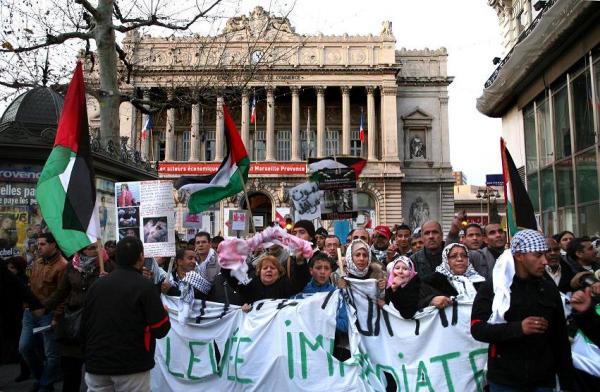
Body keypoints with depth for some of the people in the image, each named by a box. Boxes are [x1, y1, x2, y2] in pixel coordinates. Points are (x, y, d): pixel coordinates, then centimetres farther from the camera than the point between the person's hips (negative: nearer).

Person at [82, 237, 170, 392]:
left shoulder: (96, 285, 3)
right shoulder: (144, 286, -14)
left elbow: (84, 326, 10)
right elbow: (161, 330, -15)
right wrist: (164, 313, 5)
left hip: (96, 363, 5)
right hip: (131, 365, -5)